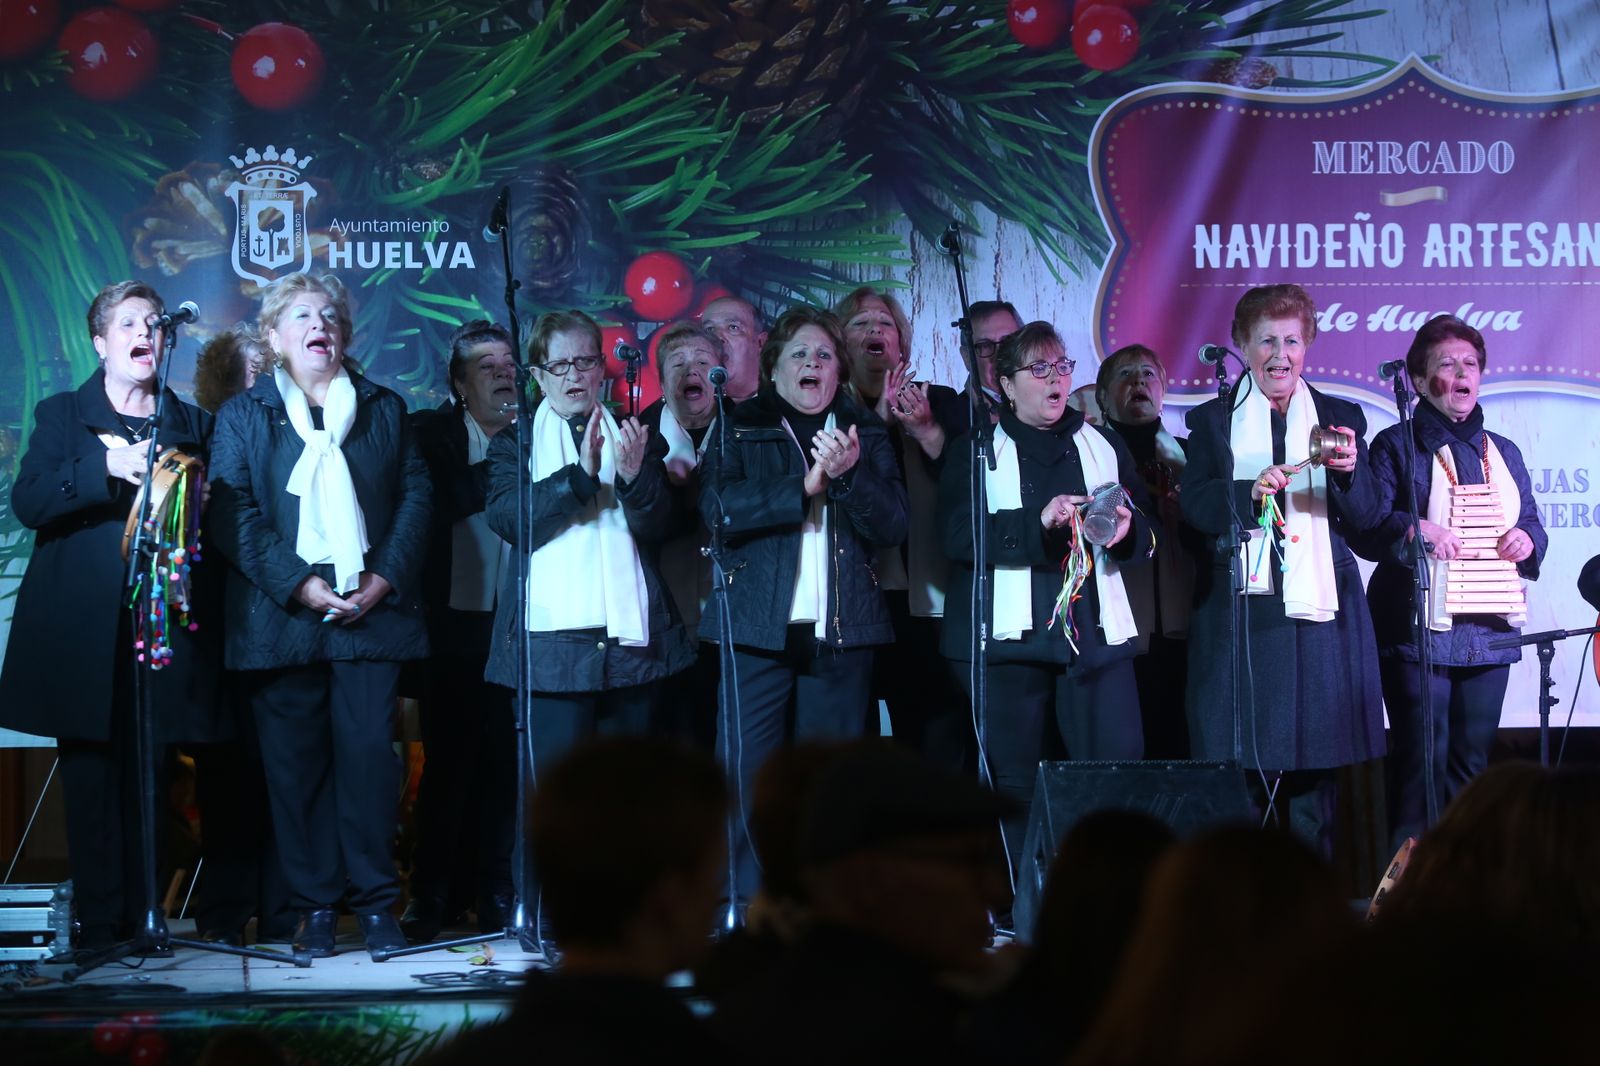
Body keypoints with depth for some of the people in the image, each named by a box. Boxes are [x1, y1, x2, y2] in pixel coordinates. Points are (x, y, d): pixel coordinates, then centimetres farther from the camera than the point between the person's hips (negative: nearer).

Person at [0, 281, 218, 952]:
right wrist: (107, 466, -17)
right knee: (92, 779, -3)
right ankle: (98, 923, 1)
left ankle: (141, 918, 3)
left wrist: (204, 600, -7)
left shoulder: (191, 425, 16)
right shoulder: (62, 415, 10)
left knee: (148, 780, -1)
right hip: (84, 637, -1)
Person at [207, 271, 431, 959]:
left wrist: (386, 578, -7)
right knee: (296, 762, -1)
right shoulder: (244, 415, 11)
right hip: (282, 618, 0)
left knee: (369, 753, -5)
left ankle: (375, 902, 2)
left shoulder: (385, 409, 16)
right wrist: (298, 585, -12)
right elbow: (232, 514, 0)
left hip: (373, 613, 1)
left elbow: (415, 496, 9)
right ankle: (315, 907, 6)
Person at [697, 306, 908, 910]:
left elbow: (892, 526, 6)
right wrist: (804, 485, -13)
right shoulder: (740, 428, 8)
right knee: (748, 770, -8)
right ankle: (745, 910, -3)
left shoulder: (866, 434, 15)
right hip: (758, 627, -2)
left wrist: (850, 474, -10)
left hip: (841, 630, 2)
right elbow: (717, 507, -8)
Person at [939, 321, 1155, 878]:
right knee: (1014, 780, -3)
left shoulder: (1104, 446, 19)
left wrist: (1127, 529, -10)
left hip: (1096, 633, 3)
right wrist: (1037, 522, -19)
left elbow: (1147, 534, 14)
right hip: (1012, 637, -3)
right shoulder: (977, 450, 9)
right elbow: (959, 534, -7)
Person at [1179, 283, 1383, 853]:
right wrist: (1250, 492, -23)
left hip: (1321, 606, 1)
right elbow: (1193, 505, -5)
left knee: (1316, 762, 0)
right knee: (1239, 759, -3)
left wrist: (1350, 471, -15)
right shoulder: (1212, 420, 9)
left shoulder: (1342, 417, 12)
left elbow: (1365, 517, 5)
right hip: (1241, 607, -1)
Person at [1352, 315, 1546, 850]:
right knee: (1421, 760, -7)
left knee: (1471, 760, 7)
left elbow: (1531, 522, 21)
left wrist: (1527, 540, -2)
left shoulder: (1503, 453, 19)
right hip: (1418, 627, -5)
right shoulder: (1397, 445, 3)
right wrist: (1412, 529, -24)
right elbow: (1366, 528, -6)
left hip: (1489, 630, 5)